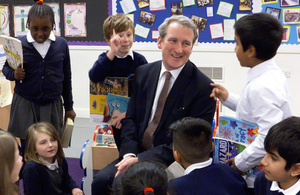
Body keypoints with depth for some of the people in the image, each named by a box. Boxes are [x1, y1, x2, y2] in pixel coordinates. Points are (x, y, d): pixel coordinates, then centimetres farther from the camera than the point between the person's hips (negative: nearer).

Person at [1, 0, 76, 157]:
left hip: (52, 104, 1)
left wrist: (69, 106, 13)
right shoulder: (20, 44, -5)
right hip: (25, 104, -1)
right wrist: (14, 74, -17)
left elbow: (66, 77, 9)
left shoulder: (61, 44, 1)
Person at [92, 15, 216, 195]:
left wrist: (140, 159, -18)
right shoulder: (143, 73, 8)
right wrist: (129, 154, -10)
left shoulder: (204, 87, -10)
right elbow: (131, 118, 9)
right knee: (101, 180, -18)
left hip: (172, 163, -5)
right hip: (136, 154, 5)